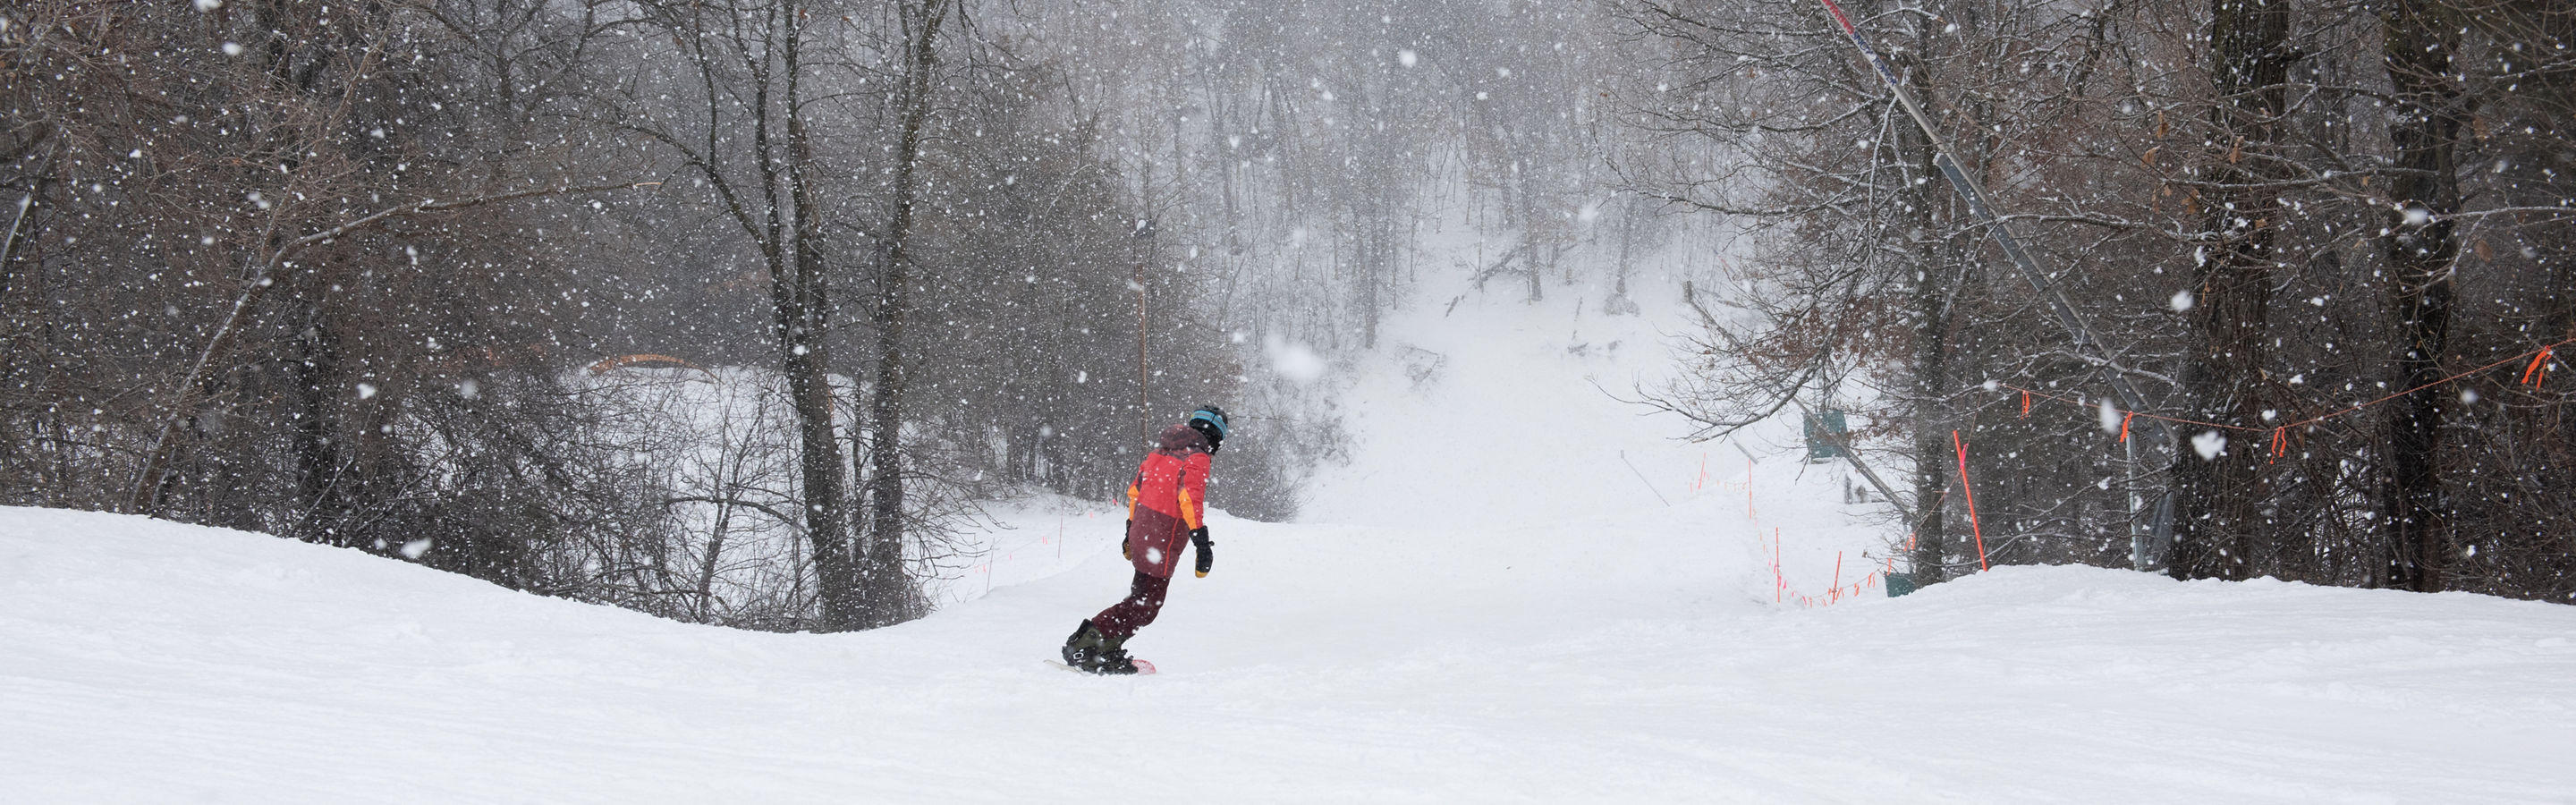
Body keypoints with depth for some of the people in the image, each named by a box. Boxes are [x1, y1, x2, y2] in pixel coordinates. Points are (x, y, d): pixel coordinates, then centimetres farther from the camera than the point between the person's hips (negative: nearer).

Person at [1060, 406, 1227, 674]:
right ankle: (1086, 647, -14)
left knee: (1143, 597, 19)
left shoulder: (1161, 449, 15)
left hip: (1141, 529, 9)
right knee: (1146, 606, -6)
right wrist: (1202, 542, -24)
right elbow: (1190, 499, -23)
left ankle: (1109, 652, 15)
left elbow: (1135, 489, 21)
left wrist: (1131, 531, 29)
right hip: (1163, 539, -9)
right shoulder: (1197, 458, -10)